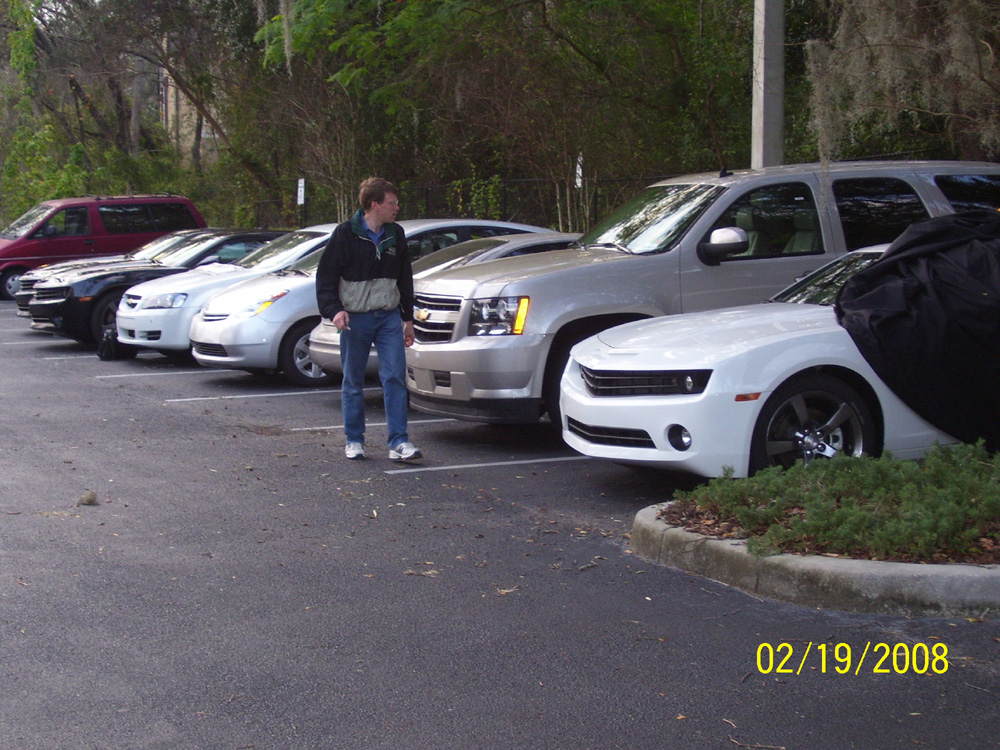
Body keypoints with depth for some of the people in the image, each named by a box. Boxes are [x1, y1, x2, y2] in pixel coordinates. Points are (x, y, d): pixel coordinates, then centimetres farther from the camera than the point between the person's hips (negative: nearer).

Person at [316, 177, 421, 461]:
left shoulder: (396, 235, 8)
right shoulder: (346, 234, -6)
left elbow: (404, 279, 18)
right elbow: (325, 276, -6)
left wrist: (408, 318, 19)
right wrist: (334, 310, -19)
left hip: (389, 317, 3)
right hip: (355, 318, -3)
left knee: (395, 377, -6)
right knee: (353, 382, 5)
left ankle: (399, 442, -5)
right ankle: (354, 440, 16)